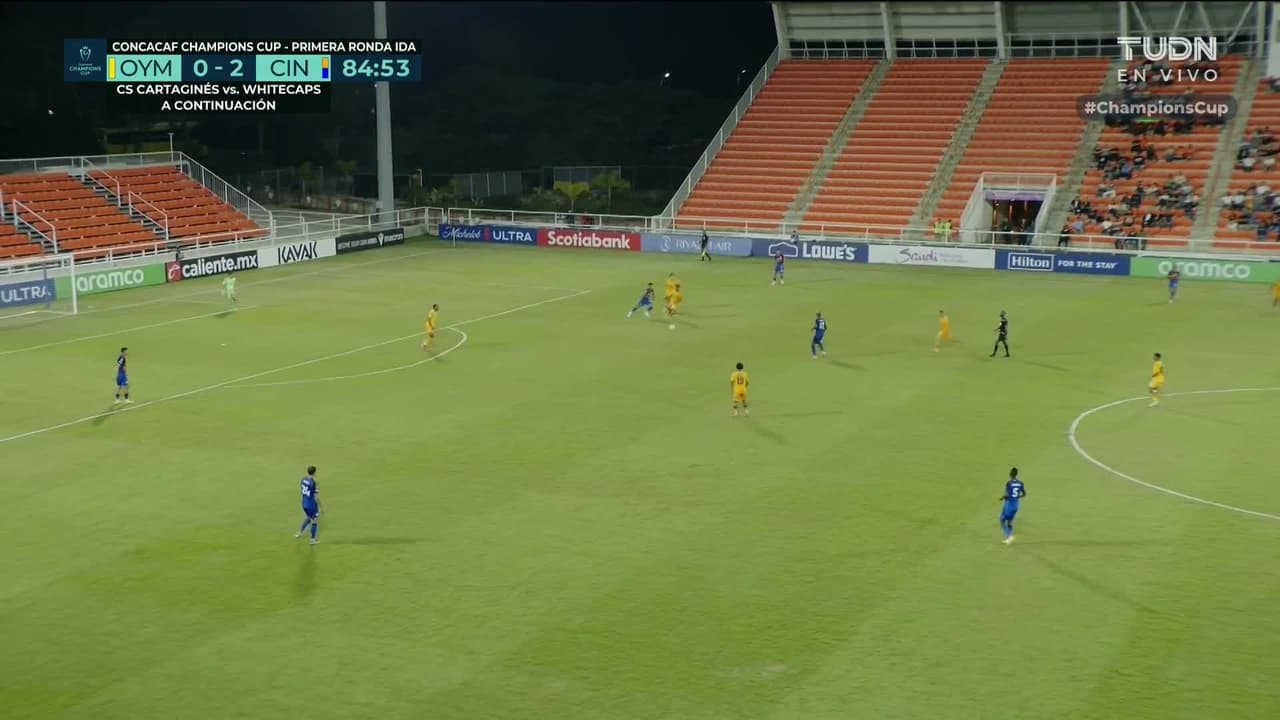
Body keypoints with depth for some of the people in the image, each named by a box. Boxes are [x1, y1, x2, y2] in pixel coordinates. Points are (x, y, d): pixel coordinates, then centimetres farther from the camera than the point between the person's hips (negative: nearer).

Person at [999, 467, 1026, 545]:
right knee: (1010, 521, 19)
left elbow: (1006, 495, -22)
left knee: (1002, 521, 7)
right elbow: (1024, 494, 8)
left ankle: (1009, 536, -11)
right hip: (1015, 506, 6)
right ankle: (1008, 538, 15)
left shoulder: (1009, 483, -17)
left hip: (1008, 505, -6)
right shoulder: (1020, 483, 0)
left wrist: (1002, 498, -1)